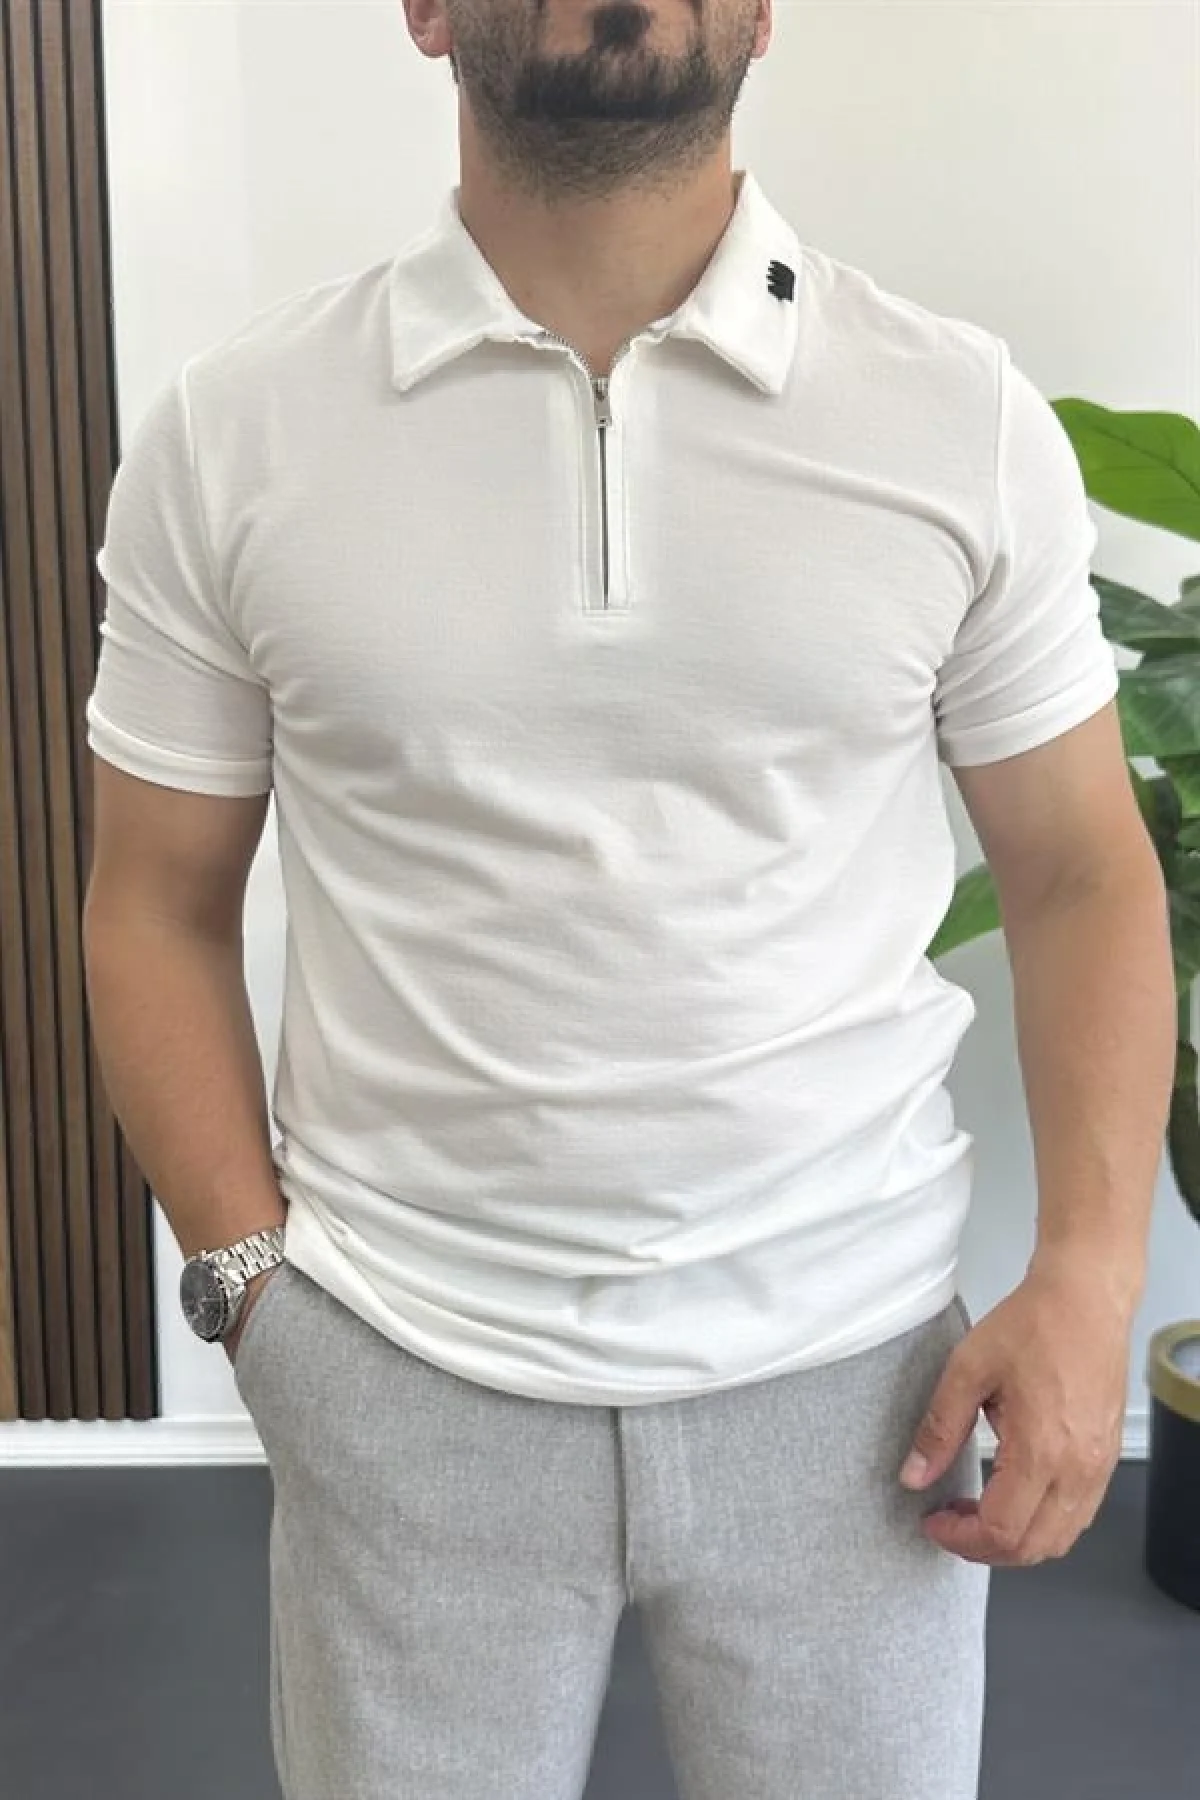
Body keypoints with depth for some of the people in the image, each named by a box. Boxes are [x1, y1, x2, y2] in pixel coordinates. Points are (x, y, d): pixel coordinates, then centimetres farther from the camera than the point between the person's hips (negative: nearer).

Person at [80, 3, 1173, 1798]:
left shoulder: (961, 418, -3)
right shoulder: (229, 434, -3)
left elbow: (1081, 871, 3)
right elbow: (159, 906, 3)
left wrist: (1088, 1273, -7)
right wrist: (250, 1273, -5)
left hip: (845, 1366, 1)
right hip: (402, 1384, 0)